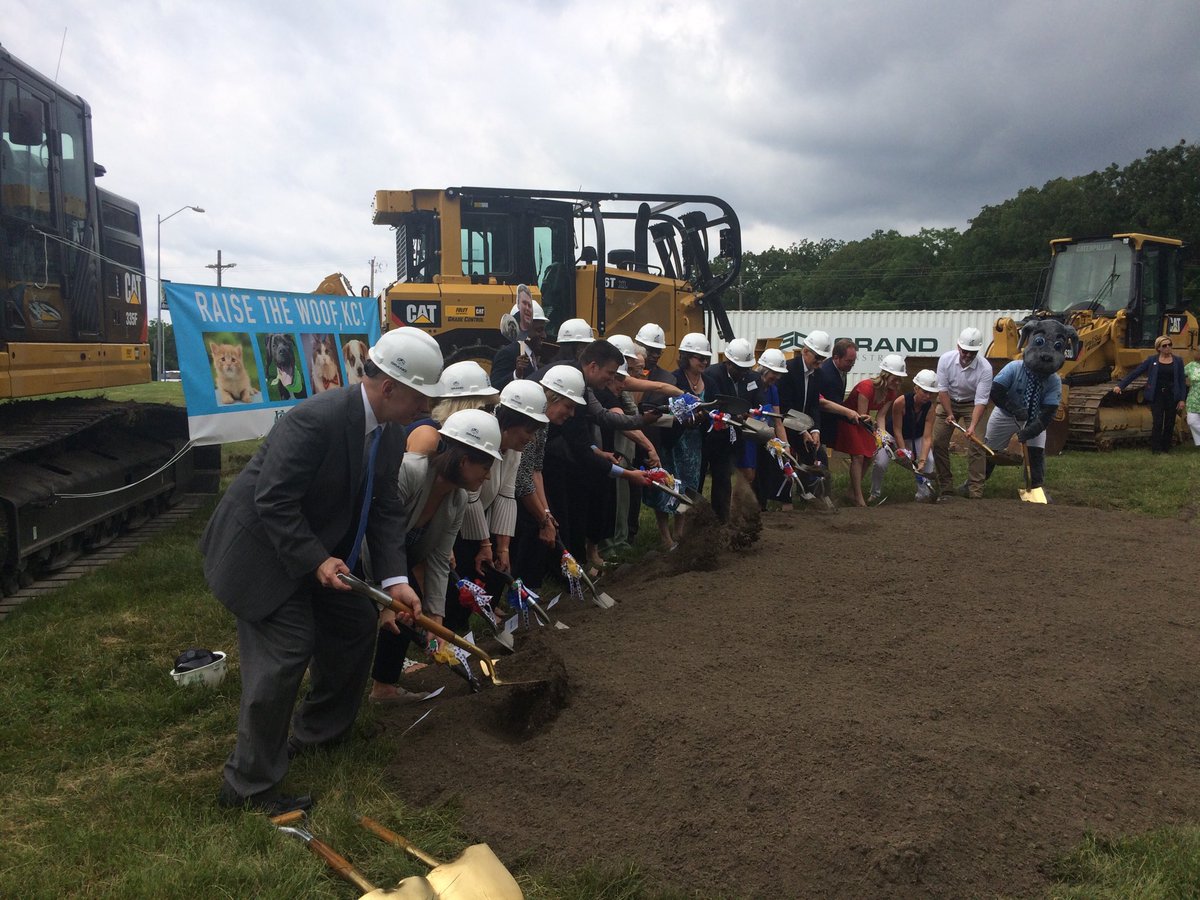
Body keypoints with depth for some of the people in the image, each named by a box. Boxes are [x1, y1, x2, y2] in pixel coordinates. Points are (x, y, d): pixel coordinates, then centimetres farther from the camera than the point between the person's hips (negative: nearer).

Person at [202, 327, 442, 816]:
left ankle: (319, 730, 35)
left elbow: (385, 508, -3)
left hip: (320, 545, 9)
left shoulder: (389, 433, -4)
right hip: (265, 547, -9)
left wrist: (395, 579, -13)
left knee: (356, 624, 14)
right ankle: (250, 784, 6)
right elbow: (273, 501, -29)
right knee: (285, 651, -10)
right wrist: (316, 561, -30)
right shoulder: (316, 419, -31)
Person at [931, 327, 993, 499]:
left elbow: (981, 401, -26)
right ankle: (945, 488, 5)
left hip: (972, 404, -2)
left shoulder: (985, 368, -26)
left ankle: (976, 491, -9)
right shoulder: (946, 359, -21)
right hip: (948, 401, 2)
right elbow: (943, 389, -13)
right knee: (938, 441, -5)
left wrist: (973, 425, -37)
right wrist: (949, 414, -17)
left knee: (975, 445, -13)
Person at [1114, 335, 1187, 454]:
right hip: (1157, 396, -2)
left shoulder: (1177, 361, 3)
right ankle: (1156, 449, 2)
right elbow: (1135, 373, -1)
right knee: (1157, 423, -7)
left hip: (1172, 396, 2)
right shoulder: (1152, 360, 0)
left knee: (1169, 424, 6)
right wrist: (1120, 385, -8)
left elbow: (1182, 382, 4)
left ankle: (1166, 448, 17)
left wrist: (1182, 400, -2)